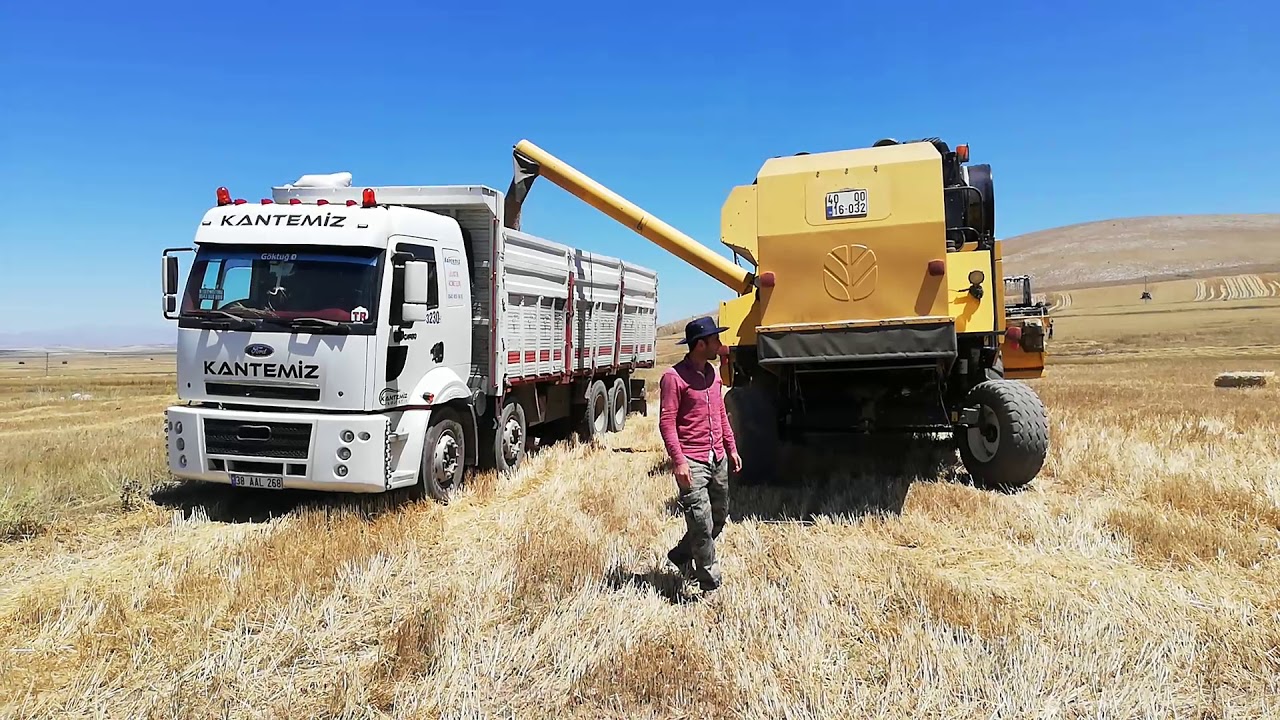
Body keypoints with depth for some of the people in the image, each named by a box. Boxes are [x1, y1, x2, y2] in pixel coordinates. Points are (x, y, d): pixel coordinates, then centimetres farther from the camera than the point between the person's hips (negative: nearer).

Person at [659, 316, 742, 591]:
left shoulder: (713, 373, 14)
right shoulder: (674, 377, -12)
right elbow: (667, 422, -14)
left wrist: (731, 448, 19)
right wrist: (678, 461, -20)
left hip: (717, 458, 8)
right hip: (692, 462, -8)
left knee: (719, 517, 16)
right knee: (702, 524, -7)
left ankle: (681, 555, 35)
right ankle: (711, 585, 4)